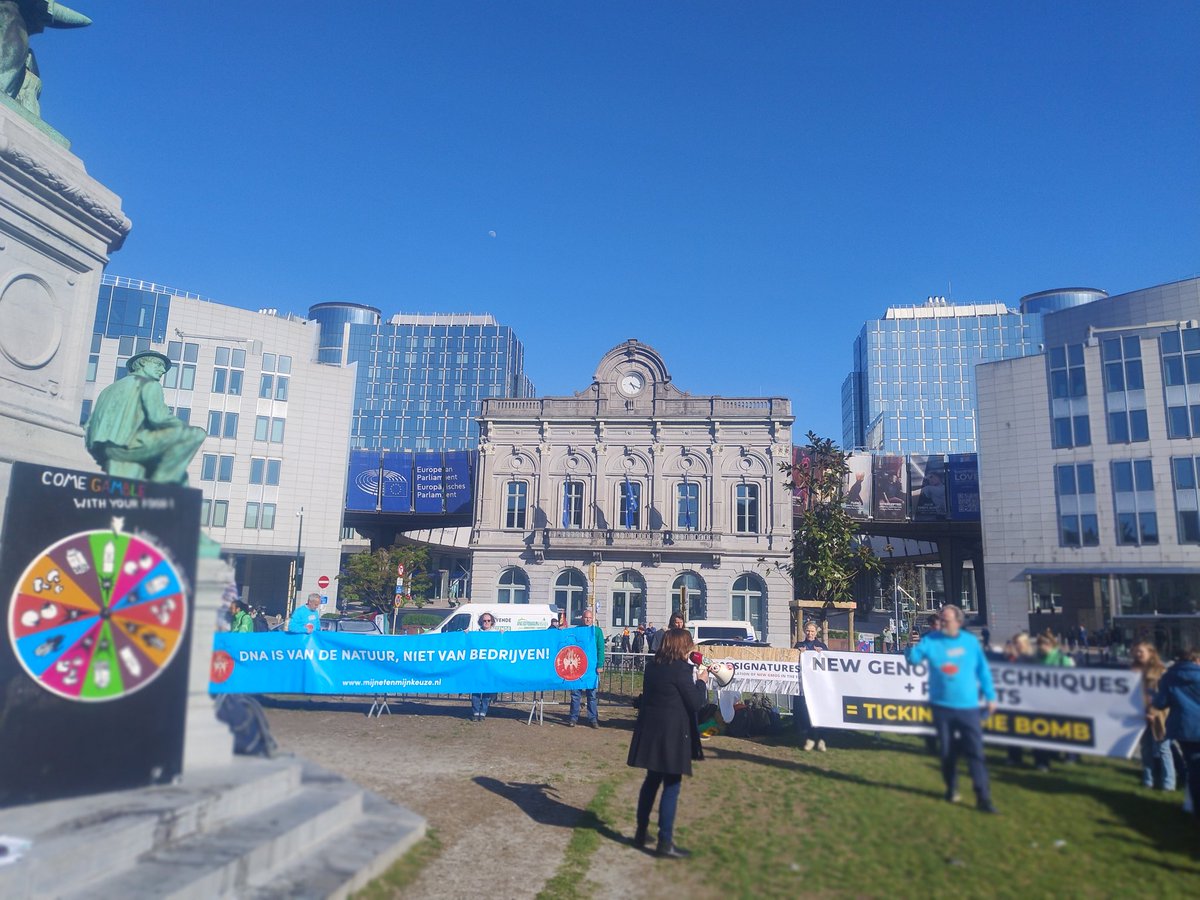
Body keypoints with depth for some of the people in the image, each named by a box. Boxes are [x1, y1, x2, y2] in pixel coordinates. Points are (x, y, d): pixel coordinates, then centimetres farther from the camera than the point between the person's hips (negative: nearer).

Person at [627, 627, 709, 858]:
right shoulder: (681, 669, -16)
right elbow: (695, 703, -13)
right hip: (672, 735, -8)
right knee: (671, 787, 1)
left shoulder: (653, 666, 7)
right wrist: (702, 681, 2)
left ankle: (641, 832, 27)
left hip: (650, 731, 8)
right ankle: (665, 842, 5)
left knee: (652, 780, 19)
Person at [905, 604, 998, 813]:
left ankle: (983, 797, 0)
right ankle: (951, 788, 30)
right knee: (947, 751, 11)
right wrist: (911, 647, -35)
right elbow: (914, 658, -13)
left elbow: (983, 670, 8)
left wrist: (990, 696, 9)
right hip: (942, 706, 0)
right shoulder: (931, 641, -3)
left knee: (975, 751, -4)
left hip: (968, 706, 0)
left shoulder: (970, 642, 1)